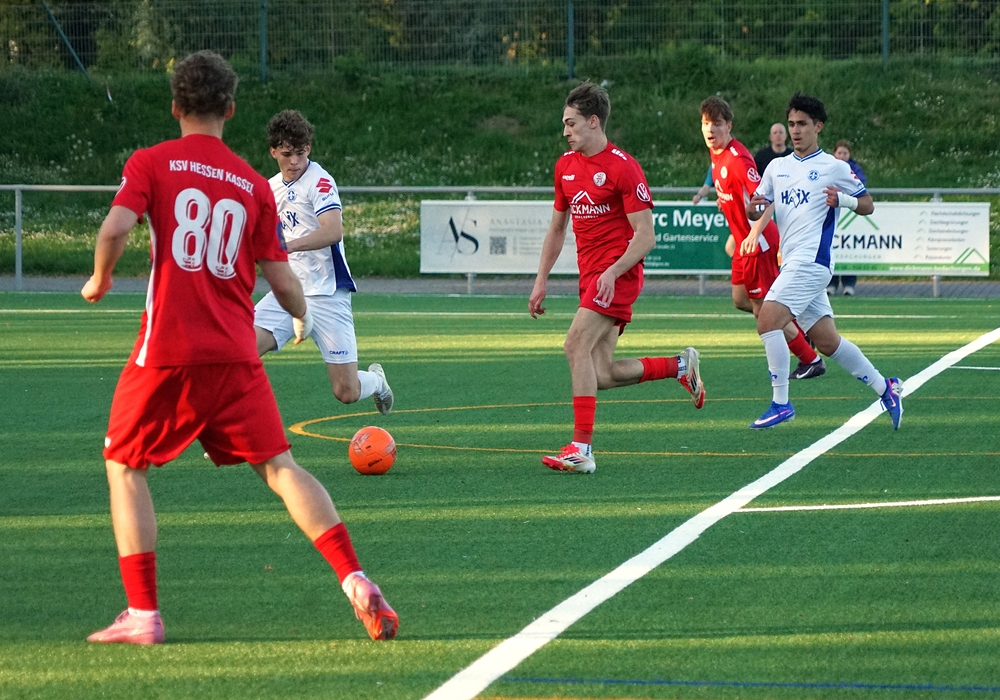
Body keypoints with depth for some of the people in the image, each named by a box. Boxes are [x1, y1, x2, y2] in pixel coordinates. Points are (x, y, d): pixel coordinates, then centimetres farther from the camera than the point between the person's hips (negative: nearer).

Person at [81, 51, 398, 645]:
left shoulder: (151, 163, 1)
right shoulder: (253, 184, 9)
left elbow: (116, 228, -15)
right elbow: (282, 281, 8)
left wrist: (100, 279, 5)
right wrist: (303, 316, 30)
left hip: (167, 352, -2)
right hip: (235, 353, 2)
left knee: (125, 467, 14)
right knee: (279, 467, 6)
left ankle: (143, 614, 6)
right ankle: (356, 582, -8)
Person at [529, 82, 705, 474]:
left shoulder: (623, 167, -11)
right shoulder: (565, 165, 13)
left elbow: (645, 236, -13)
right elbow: (557, 227, 23)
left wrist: (612, 272, -26)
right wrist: (541, 281, 17)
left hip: (618, 274, -8)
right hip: (591, 276, 8)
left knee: (577, 346, -22)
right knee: (602, 376, 2)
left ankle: (581, 449, -23)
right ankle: (681, 366, 24)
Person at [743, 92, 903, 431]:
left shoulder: (834, 167, 0)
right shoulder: (777, 167, 17)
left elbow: (867, 205, 4)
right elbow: (758, 210, 21)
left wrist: (841, 199, -16)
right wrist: (752, 209, -3)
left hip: (811, 260, -7)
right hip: (791, 263, 7)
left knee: (768, 320, -20)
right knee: (827, 342, 8)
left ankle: (781, 403, -15)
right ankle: (884, 387, 22)